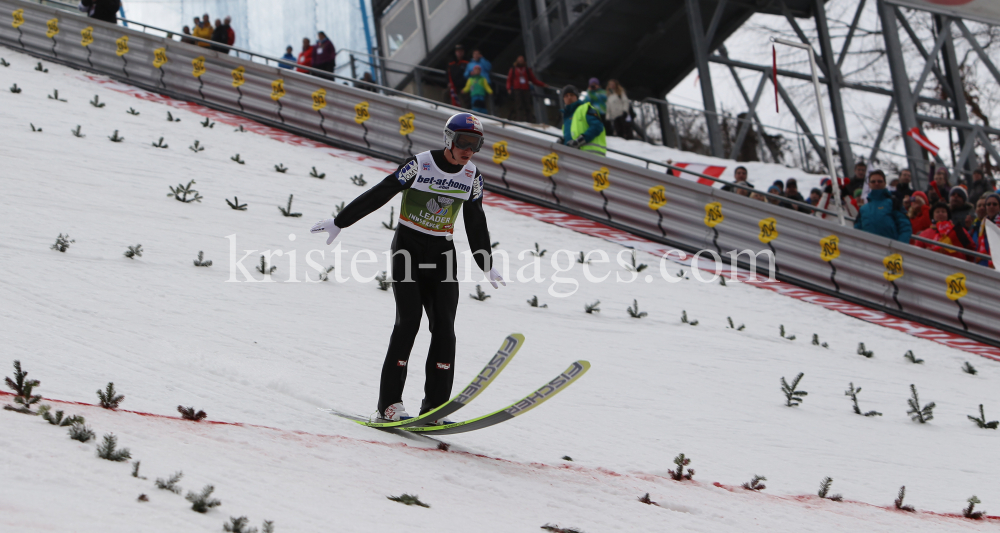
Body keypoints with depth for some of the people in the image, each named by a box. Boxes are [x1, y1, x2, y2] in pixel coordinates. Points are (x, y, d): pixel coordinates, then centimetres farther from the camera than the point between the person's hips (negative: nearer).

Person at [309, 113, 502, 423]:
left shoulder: (473, 177, 4)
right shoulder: (419, 165, -11)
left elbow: (476, 223, 16)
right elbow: (376, 196, -8)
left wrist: (487, 267, 20)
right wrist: (339, 223, -7)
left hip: (442, 253, 4)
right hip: (409, 248, -4)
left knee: (444, 328, -8)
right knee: (408, 321, -15)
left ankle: (434, 407, -6)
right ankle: (389, 404, -12)